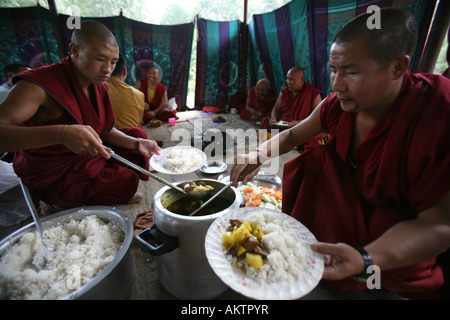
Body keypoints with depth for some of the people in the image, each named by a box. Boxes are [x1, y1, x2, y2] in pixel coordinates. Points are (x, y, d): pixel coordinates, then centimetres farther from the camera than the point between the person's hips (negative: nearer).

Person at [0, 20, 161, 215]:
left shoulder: (98, 86, -1)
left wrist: (137, 144, -16)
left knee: (136, 133, 9)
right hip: (52, 175, -7)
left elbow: (106, 131, 1)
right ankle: (58, 207, 2)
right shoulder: (39, 85, -24)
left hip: (88, 155, 8)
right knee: (128, 180, -22)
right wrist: (61, 133, -52)